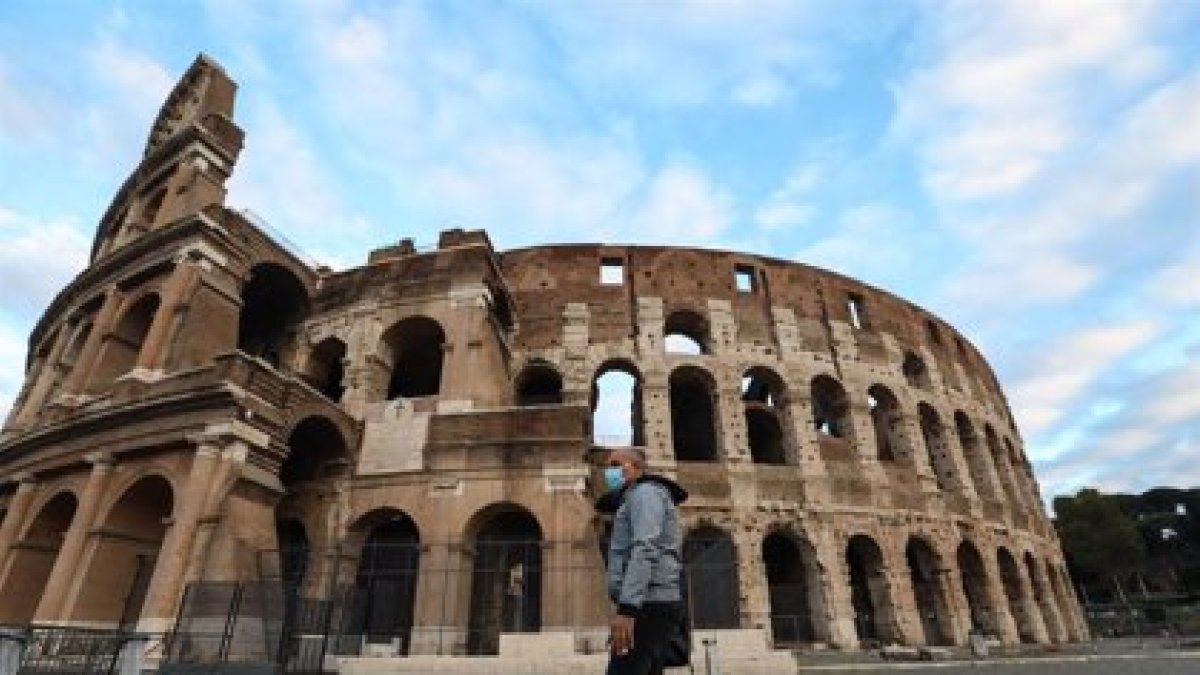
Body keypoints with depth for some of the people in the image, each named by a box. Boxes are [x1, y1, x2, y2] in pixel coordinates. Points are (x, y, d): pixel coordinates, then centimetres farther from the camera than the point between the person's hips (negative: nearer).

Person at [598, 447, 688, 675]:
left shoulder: (645, 492, -3)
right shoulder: (639, 499, 27)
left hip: (647, 607, -10)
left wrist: (626, 608, -27)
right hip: (652, 607, 10)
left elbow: (646, 550, -19)